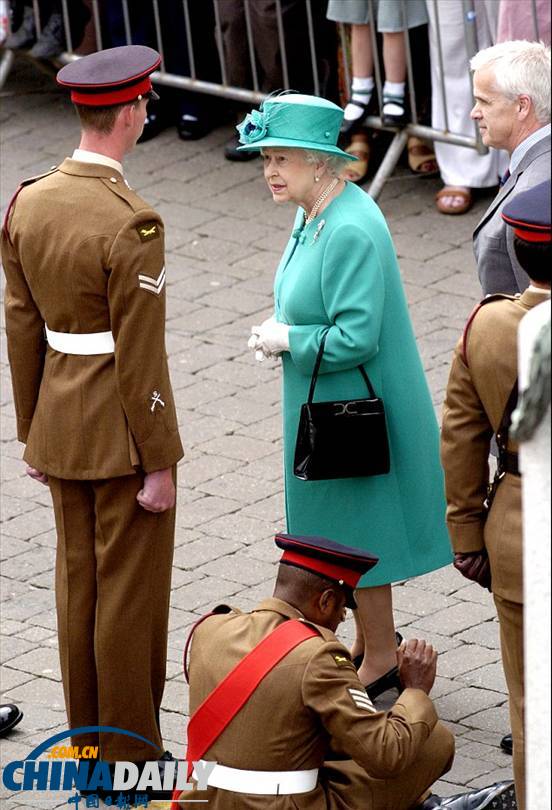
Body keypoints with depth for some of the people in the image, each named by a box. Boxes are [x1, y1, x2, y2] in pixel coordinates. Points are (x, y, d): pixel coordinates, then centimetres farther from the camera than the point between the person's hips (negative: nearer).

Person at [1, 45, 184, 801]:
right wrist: (159, 463, -13)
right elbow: (139, 356, -21)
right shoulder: (132, 223, -23)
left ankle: (88, 740, 26)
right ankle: (128, 757, 12)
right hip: (124, 429, -7)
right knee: (131, 591, 4)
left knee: (78, 581, 16)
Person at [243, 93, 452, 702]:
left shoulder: (352, 230, -26)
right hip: (328, 408, 10)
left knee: (358, 534, 3)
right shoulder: (313, 215, 5)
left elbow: (356, 337, -29)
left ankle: (380, 660, 17)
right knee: (346, 532, 20)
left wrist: (287, 339, -16)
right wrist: (279, 329, 2)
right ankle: (367, 644, 35)